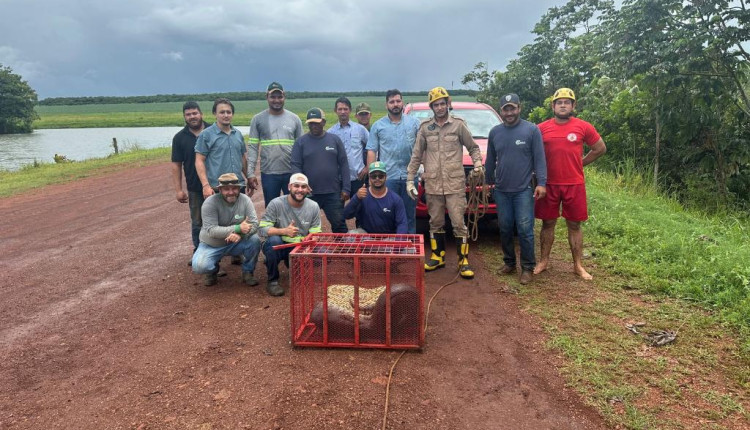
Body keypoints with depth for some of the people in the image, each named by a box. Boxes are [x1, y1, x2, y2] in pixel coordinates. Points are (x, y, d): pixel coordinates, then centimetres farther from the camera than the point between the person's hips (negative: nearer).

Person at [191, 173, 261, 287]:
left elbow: (254, 224, -17)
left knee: (254, 240, -27)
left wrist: (240, 234, -38)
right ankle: (212, 270, 11)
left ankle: (247, 272, 0)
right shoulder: (210, 203, -20)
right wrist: (237, 228, -37)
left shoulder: (245, 200, -12)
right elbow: (211, 230, -27)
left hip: (235, 243, 2)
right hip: (212, 245, -2)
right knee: (199, 266, -28)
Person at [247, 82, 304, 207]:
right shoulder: (258, 119, 2)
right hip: (269, 174, -1)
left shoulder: (294, 119, 6)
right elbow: (252, 147, 0)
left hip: (292, 173, 1)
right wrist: (250, 173, -7)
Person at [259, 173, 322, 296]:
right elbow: (262, 229, -18)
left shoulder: (313, 207, -3)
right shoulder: (276, 204, -14)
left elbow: (315, 234, -1)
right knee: (274, 240, -35)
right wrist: (284, 231, -34)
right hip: (277, 247, -2)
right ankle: (272, 281, -13)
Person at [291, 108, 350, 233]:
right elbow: (295, 166, -1)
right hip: (309, 194, 0)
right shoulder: (301, 142, 3)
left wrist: (346, 188, -2)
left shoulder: (334, 139, 6)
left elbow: (343, 164, 5)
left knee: (339, 224, 3)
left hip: (333, 193, 0)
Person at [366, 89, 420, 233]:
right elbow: (371, 152, 4)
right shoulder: (378, 126, 7)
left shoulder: (414, 122, 8)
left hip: (410, 176, 1)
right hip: (388, 177, 0)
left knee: (410, 215, 8)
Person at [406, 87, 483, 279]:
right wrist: (410, 179, 6)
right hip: (432, 185, 3)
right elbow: (416, 155, 10)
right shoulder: (425, 128, 8)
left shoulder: (459, 125, 2)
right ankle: (438, 257, 25)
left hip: (455, 184, -2)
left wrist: (478, 164, -10)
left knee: (459, 223, -3)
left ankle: (464, 261, 7)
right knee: (435, 223, 11)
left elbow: (473, 148, 9)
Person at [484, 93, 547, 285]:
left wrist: (541, 183, -14)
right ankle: (509, 262, 24)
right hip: (501, 190, 4)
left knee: (525, 230, -4)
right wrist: (488, 183, 16)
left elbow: (539, 159, -6)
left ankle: (527, 267, 7)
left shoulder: (532, 130, -3)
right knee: (505, 229, 11)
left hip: (524, 190, -4)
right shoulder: (495, 132, 8)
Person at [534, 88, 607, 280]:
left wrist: (580, 163, 7)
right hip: (549, 184, 0)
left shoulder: (583, 127, 0)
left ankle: (578, 265, 16)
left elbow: (600, 148, 11)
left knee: (574, 225, 7)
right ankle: (543, 261, 21)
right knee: (548, 223, 9)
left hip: (575, 184, 0)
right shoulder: (542, 128, 0)